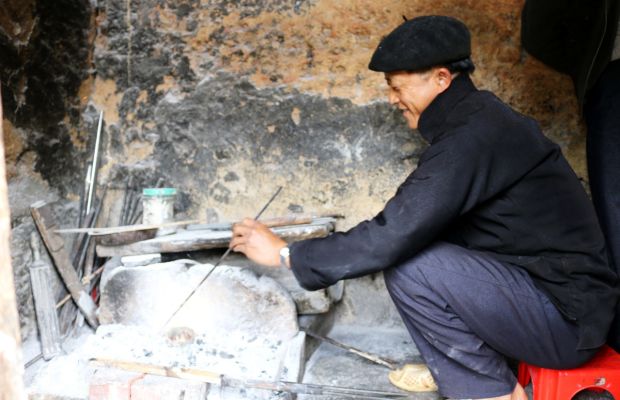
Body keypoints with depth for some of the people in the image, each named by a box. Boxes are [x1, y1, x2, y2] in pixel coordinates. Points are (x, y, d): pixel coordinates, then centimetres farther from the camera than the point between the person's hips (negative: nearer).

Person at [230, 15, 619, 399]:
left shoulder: (471, 139, -24)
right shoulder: (482, 118, 6)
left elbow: (390, 241, -26)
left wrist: (285, 253, -15)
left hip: (566, 318, -9)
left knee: (406, 263, -22)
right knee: (411, 243, 7)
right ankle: (453, 365, 12)